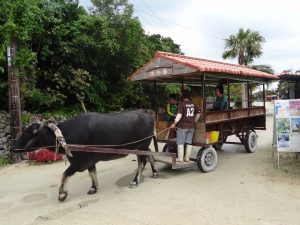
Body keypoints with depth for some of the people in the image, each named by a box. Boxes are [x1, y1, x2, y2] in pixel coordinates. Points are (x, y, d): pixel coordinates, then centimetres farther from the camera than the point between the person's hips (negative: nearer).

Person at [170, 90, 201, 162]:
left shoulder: (182, 104, -11)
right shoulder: (193, 104, 7)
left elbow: (179, 115, -19)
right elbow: (198, 113, 16)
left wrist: (174, 123, -16)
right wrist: (195, 121, 26)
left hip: (182, 126, -5)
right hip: (191, 126, 5)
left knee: (180, 142, 3)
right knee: (189, 142, 10)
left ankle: (180, 158, 5)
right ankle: (187, 158, 15)